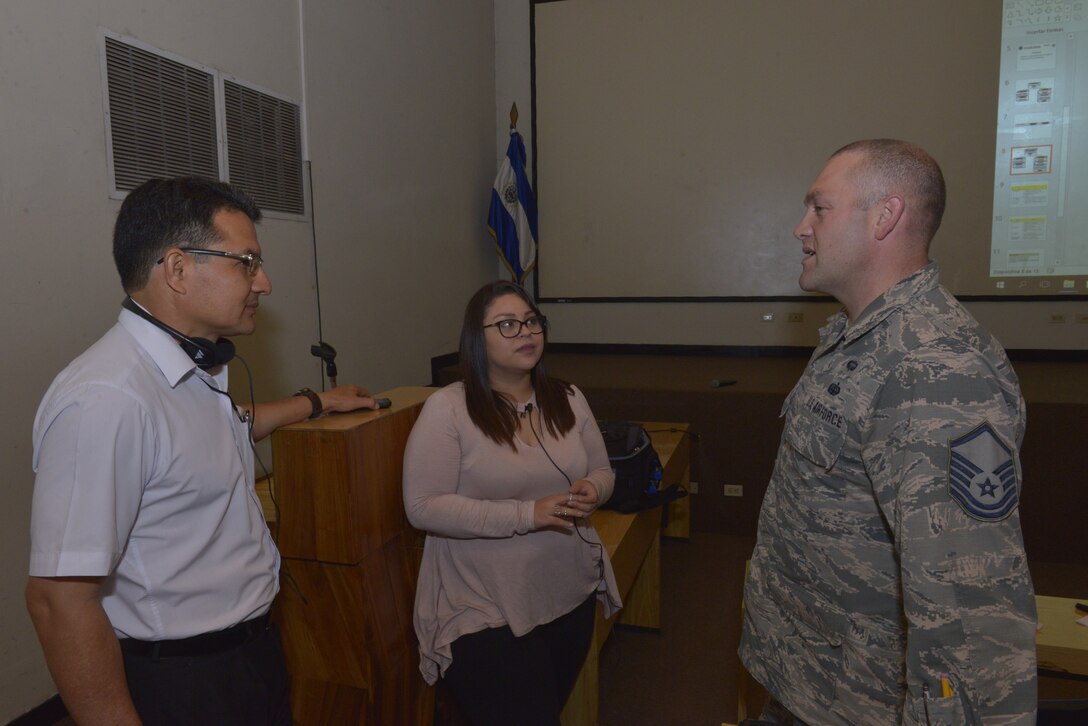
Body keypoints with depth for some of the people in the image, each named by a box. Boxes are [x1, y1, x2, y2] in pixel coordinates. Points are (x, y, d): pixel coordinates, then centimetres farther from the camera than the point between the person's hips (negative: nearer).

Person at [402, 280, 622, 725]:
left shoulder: (568, 400, 2)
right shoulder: (447, 409, -16)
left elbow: (602, 471, 12)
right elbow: (423, 507, -20)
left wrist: (592, 490, -13)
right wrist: (526, 514, -25)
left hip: (572, 596, 6)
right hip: (487, 612, -5)